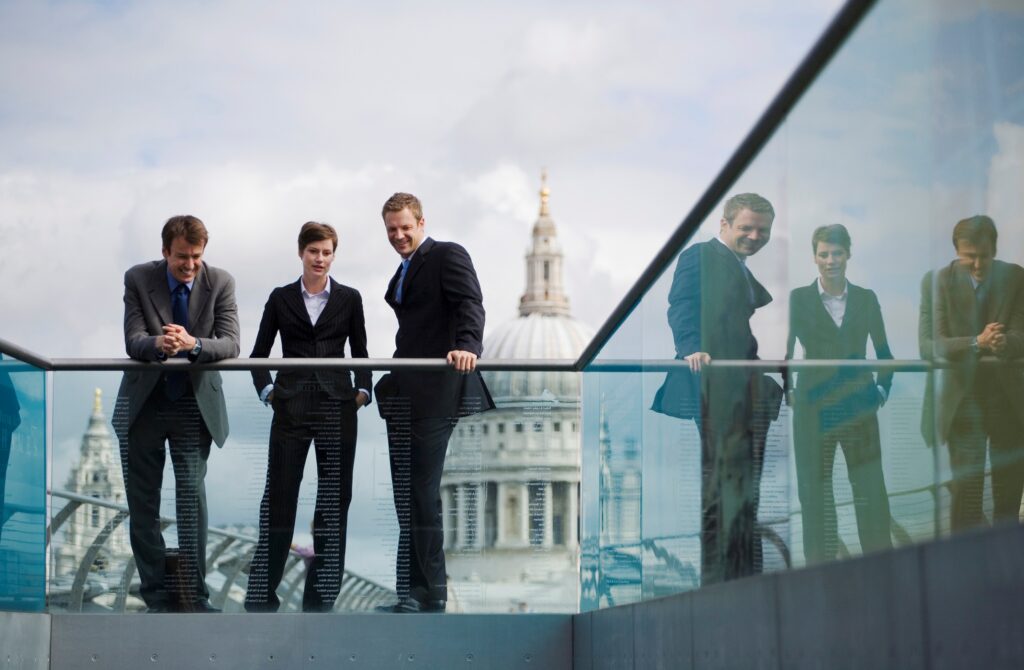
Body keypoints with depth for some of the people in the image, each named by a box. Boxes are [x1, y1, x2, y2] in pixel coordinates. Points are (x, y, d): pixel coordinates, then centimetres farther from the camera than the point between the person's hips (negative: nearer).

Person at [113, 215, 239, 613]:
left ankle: (193, 592, -2)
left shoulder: (220, 283, -7)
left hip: (195, 404, -1)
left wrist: (193, 344, -36)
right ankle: (156, 592, 15)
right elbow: (133, 342, -15)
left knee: (192, 494, -8)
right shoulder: (138, 279, -7)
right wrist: (159, 344, -38)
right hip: (144, 404, 1)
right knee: (142, 502, 5)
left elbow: (231, 344, -16)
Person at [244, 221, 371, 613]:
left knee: (334, 499, 2)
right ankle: (262, 595, 0)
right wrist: (266, 390, -2)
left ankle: (320, 595, 8)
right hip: (292, 407, -1)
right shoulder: (280, 298, 8)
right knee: (279, 497, -4)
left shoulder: (349, 299, 9)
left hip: (338, 406, 1)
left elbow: (360, 352, 12)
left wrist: (362, 390, -2)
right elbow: (259, 353, 12)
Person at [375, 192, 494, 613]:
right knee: (406, 494, 6)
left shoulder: (448, 255, -3)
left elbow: (470, 304, -16)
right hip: (406, 395, 9)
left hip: (436, 391, -9)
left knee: (422, 491, -9)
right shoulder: (403, 272, 23)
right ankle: (415, 592, 9)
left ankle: (430, 593, -3)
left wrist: (468, 345, -34)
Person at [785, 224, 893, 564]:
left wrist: (882, 389, 5)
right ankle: (820, 563, 9)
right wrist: (788, 392, -6)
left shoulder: (866, 299, 8)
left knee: (871, 489, -1)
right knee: (815, 489, 2)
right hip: (814, 406, -1)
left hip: (859, 405, 2)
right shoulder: (799, 298, 2)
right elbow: (785, 349, 1)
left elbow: (883, 351, 15)